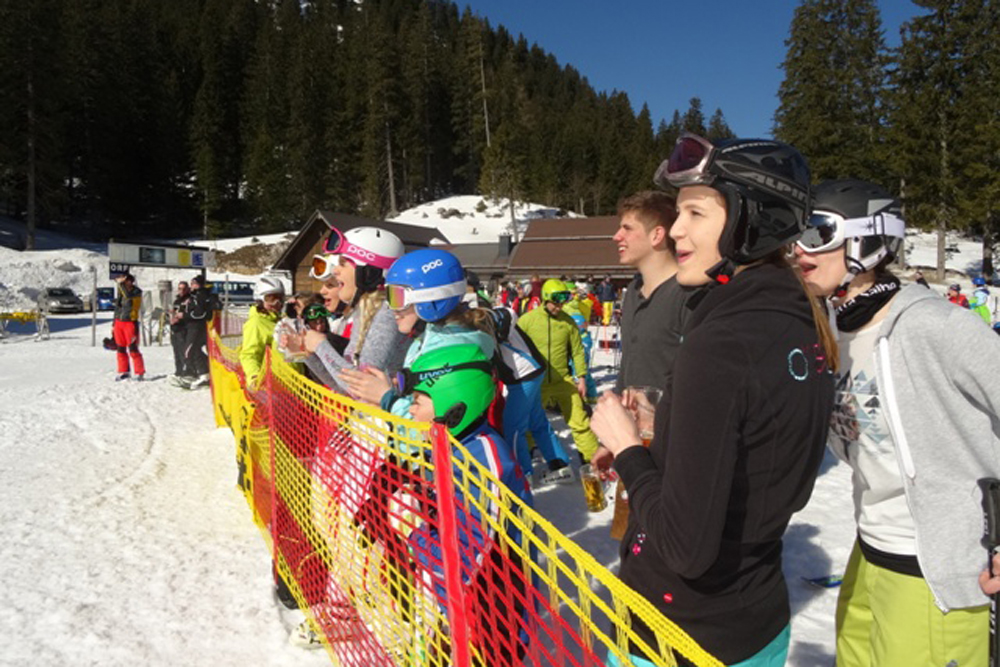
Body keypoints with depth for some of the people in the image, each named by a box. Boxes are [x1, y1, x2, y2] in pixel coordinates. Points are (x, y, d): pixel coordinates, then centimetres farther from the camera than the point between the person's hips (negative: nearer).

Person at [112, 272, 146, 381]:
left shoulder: (136, 292, -7)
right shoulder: (121, 292, 12)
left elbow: (128, 295, -31)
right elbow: (117, 308, 18)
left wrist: (120, 283, -25)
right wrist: (114, 324, 17)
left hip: (130, 323, -7)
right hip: (119, 323, 7)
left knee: (133, 349, -9)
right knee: (121, 349, 9)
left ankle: (140, 372, -4)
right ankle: (123, 372, 17)